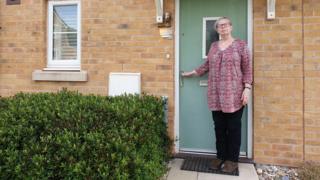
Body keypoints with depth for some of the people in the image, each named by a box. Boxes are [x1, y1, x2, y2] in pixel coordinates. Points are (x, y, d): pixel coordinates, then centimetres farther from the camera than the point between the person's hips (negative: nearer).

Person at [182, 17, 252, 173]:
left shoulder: (240, 44, 3)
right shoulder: (214, 46, 15)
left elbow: (247, 68, -1)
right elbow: (206, 65, 23)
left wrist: (247, 88, -9)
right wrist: (191, 73, 25)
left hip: (234, 94, -3)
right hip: (216, 95, 4)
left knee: (233, 127, 4)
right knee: (219, 127, 9)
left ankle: (232, 159, 17)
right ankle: (220, 156, 23)